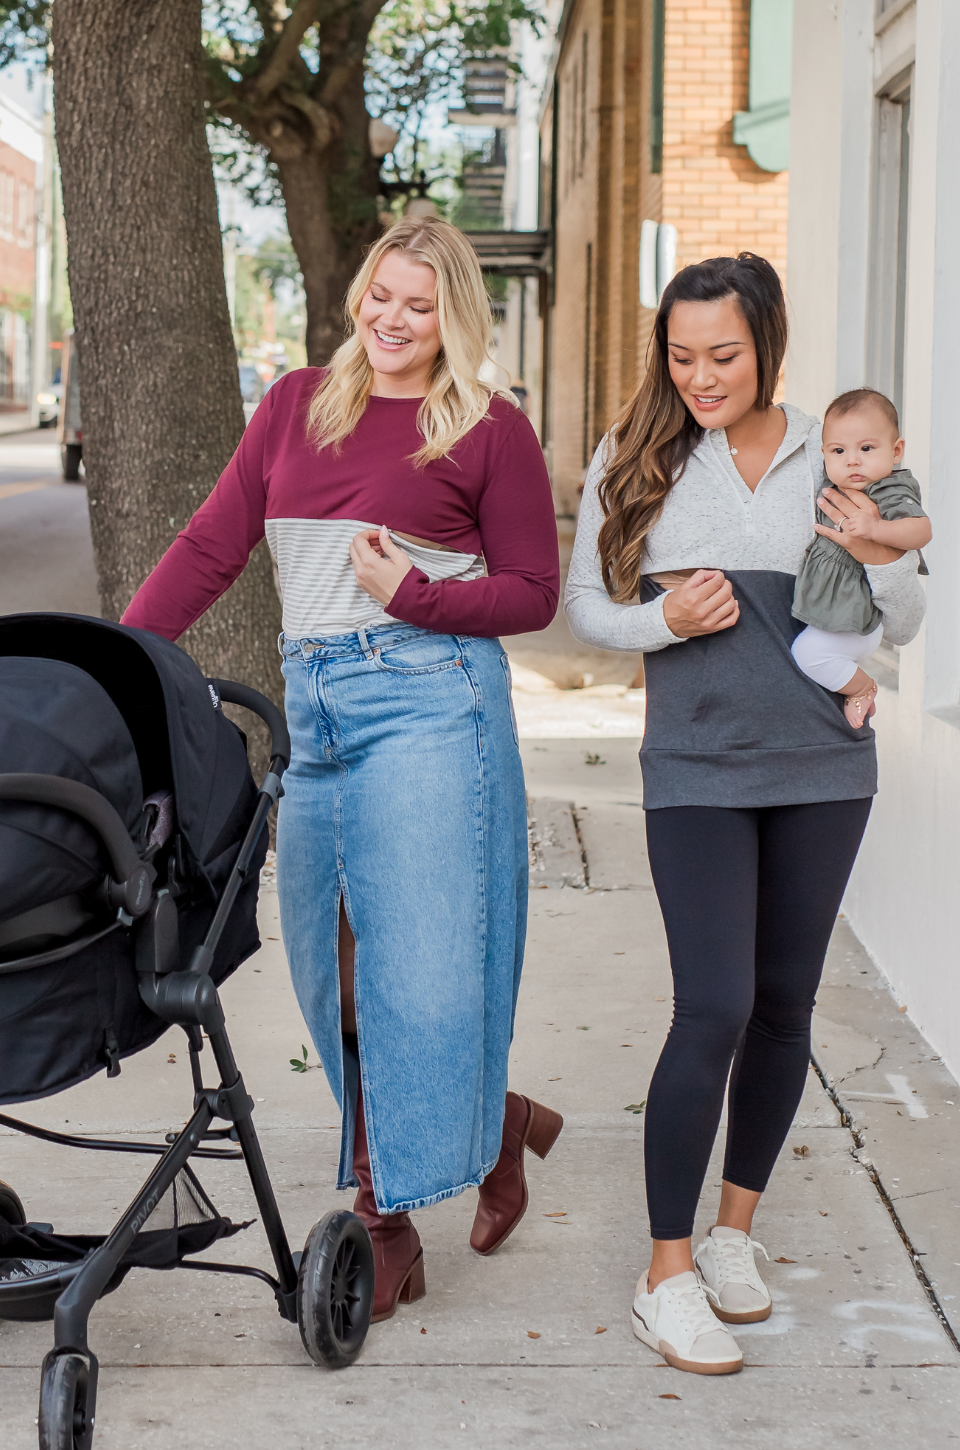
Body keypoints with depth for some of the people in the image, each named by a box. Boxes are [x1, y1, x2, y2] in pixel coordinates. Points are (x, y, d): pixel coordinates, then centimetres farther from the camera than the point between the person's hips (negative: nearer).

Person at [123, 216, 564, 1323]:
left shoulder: (492, 431, 4)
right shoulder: (297, 404, 15)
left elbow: (534, 594, 4)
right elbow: (211, 546, 13)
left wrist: (412, 593, -12)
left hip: (430, 700, -5)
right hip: (315, 709, 5)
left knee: (415, 965, -7)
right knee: (333, 971, 5)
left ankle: (386, 1219, 9)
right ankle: (497, 1122, 19)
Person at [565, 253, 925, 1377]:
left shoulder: (832, 453, 4)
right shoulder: (635, 460, 0)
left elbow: (903, 627, 8)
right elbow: (585, 606, 6)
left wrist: (884, 559, -13)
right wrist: (664, 621, -13)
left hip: (823, 768, 3)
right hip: (699, 768, -3)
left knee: (785, 1003, 10)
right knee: (715, 1008, -11)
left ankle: (734, 1229, 28)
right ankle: (667, 1277, 0)